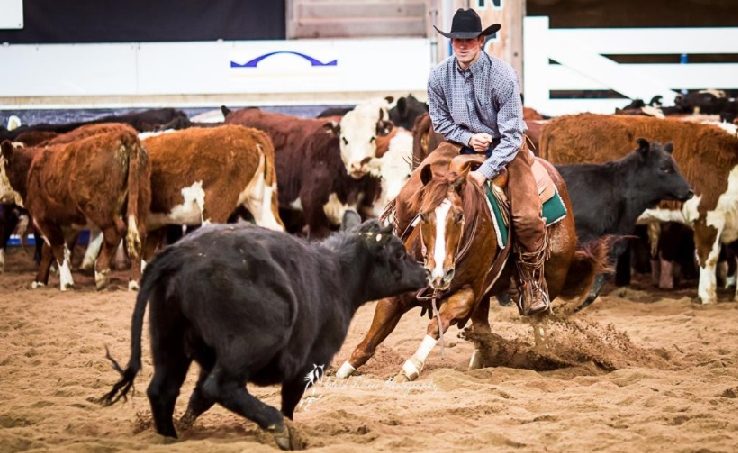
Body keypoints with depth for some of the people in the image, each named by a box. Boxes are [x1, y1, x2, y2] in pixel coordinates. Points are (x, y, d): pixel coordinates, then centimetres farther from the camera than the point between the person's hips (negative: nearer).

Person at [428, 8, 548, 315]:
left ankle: (531, 283, 0)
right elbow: (440, 121, 5)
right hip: (464, 146, 3)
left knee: (527, 217, -20)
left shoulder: (502, 75, -20)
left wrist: (486, 171, -28)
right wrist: (468, 138, -13)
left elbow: (512, 134, -21)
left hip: (506, 148, -3)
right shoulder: (439, 76, -9)